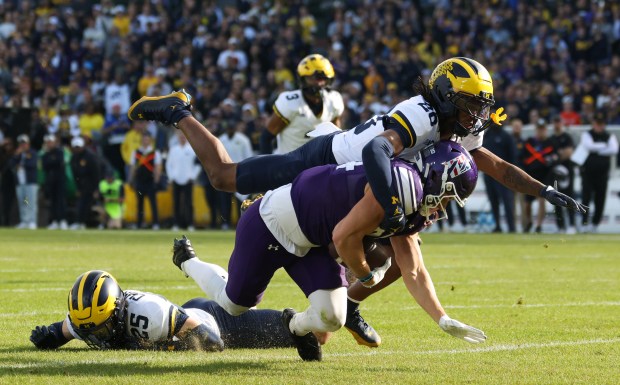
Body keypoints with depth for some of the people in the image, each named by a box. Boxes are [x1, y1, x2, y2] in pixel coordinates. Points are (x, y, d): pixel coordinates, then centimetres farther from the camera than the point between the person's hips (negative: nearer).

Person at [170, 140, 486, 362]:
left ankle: (294, 325, 31)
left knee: (331, 318, -5)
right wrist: (367, 275, -11)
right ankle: (187, 261, 42)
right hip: (269, 226, -8)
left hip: (309, 243, 8)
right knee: (235, 304, 14)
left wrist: (443, 321, -4)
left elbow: (413, 273, 4)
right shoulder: (403, 184, -31)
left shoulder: (411, 213, -1)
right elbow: (344, 236, -29)